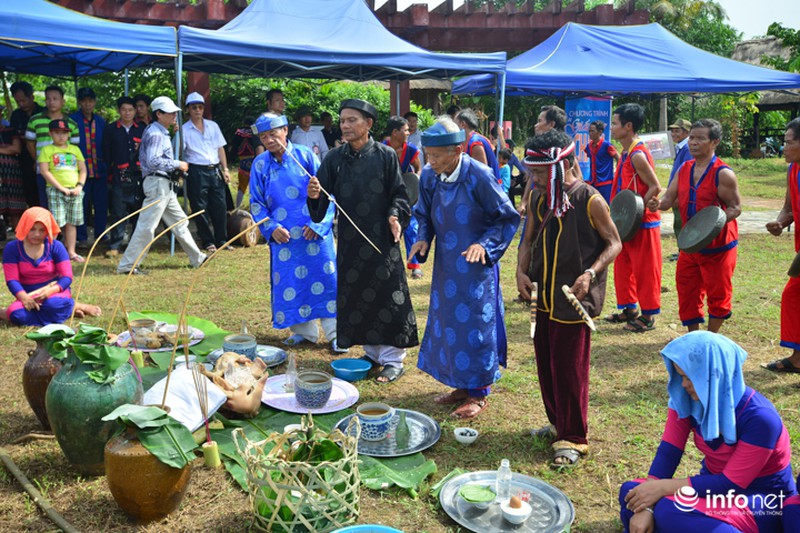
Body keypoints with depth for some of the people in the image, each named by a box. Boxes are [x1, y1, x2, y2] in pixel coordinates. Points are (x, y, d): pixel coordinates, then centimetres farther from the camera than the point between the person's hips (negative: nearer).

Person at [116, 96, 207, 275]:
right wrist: (178, 164, -16)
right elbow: (153, 161, -25)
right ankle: (127, 265, -2)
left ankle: (197, 258, 25)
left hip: (164, 185, 11)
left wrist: (176, 166, 10)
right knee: (147, 226, -8)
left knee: (179, 221, 15)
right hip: (157, 183, -11)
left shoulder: (162, 132, 17)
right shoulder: (155, 134, -14)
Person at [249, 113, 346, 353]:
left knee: (325, 279, -1)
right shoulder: (260, 164, 4)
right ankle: (303, 331, 22)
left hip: (314, 232, -2)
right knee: (290, 283, 7)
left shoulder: (305, 155, -3)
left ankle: (335, 333, 9)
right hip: (283, 236, 2)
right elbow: (256, 203, 7)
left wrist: (318, 223, -11)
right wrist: (271, 228, -7)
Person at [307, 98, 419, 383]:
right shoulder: (334, 158, 4)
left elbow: (399, 193, 0)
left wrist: (395, 216, -18)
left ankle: (393, 359, 12)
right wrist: (314, 195, -20)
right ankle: (372, 353, 26)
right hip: (349, 240, 4)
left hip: (382, 239, -3)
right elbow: (323, 197, 2)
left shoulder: (385, 155, -3)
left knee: (387, 297, 0)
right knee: (355, 298, 10)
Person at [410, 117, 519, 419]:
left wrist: (484, 245, -21)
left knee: (474, 324, 1)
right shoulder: (428, 176, -3)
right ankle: (463, 384, 30)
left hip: (475, 267, -6)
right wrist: (423, 239, -6)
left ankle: (479, 393, 16)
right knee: (447, 321, 13)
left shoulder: (479, 176, -19)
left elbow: (508, 218, -10)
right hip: (446, 266, 6)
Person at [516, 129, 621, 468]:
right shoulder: (539, 201, 5)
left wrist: (590, 274, -21)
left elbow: (614, 243, -7)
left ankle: (573, 438, 15)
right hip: (544, 298, 7)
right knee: (546, 364, 15)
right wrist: (521, 271, -3)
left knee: (570, 369, 0)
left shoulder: (590, 201, -13)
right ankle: (557, 423, 34)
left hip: (574, 301, -6)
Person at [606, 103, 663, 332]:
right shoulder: (626, 153, 10)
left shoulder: (638, 155, -19)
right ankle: (629, 309, 29)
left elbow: (655, 188, -21)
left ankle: (648, 316, 12)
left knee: (645, 270, 1)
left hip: (643, 222, -10)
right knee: (623, 266, 17)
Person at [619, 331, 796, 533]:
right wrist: (646, 507, -24)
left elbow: (731, 483, -24)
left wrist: (664, 487, -26)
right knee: (631, 493, -15)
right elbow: (668, 450, -12)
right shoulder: (687, 400, -9)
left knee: (670, 511, -31)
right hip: (717, 486, 6)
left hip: (763, 500, -6)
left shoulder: (759, 418, -27)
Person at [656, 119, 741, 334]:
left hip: (718, 245, -6)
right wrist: (658, 204, -18)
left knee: (717, 294, 7)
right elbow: (669, 199, 5)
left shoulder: (723, 173, -15)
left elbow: (735, 208, -13)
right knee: (687, 291, 12)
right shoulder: (684, 169, 4)